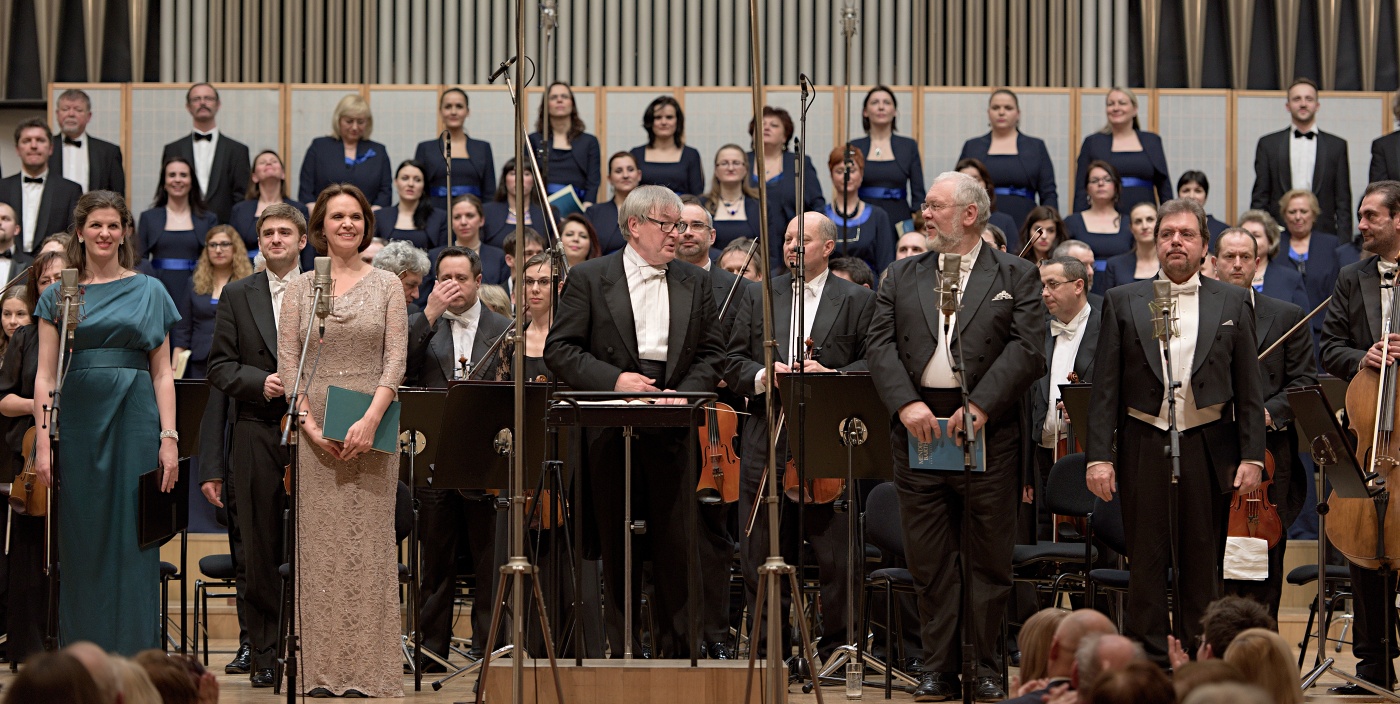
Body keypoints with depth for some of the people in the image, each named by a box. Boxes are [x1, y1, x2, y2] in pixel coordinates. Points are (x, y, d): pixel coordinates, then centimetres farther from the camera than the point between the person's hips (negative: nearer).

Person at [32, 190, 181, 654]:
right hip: (78, 422, 0)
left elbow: (162, 373, 7)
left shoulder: (149, 292, 9)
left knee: (134, 542, -1)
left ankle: (135, 657, 4)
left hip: (135, 423, 0)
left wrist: (169, 437, -3)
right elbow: (45, 375, 4)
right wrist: (43, 443, -5)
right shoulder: (59, 295, 8)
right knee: (81, 541, 3)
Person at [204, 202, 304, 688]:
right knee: (259, 552, 3)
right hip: (257, 435, 1)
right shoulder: (237, 295, 10)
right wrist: (259, 382, -12)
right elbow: (220, 368, 5)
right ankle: (264, 653, 11)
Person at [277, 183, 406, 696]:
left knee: (369, 543, -1)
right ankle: (325, 671, 4)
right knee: (320, 545, 0)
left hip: (372, 428, -1)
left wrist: (370, 420, -15)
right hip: (315, 428, 1)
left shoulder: (386, 285, 6)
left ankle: (371, 669, 2)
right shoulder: (299, 287, 8)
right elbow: (287, 363, 3)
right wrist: (310, 424, -10)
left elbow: (395, 359, -2)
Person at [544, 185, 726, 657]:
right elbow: (559, 350, -1)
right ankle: (622, 650, 11)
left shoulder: (695, 283, 13)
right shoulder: (589, 278, 3)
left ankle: (675, 650, 7)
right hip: (611, 434, -2)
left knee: (675, 543, -1)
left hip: (672, 435, 2)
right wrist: (614, 379, -14)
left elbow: (711, 354, 12)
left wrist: (686, 393, -7)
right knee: (617, 544, 3)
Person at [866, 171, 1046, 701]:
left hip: (987, 433, -2)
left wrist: (980, 405, -17)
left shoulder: (1017, 276, 4)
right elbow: (881, 345, 4)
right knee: (929, 560, 5)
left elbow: (1028, 349, -6)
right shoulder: (902, 276, 13)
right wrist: (907, 403, -12)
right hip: (919, 429, 3)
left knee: (989, 558, 3)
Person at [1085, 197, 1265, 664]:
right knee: (1147, 563, 1)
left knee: (1203, 565, 4)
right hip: (1144, 447, 0)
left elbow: (1249, 388, 6)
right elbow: (1105, 387, 3)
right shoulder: (1122, 302, 6)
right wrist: (1098, 456, -5)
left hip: (1208, 449, 0)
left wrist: (1252, 456, -2)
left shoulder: (1232, 303, 7)